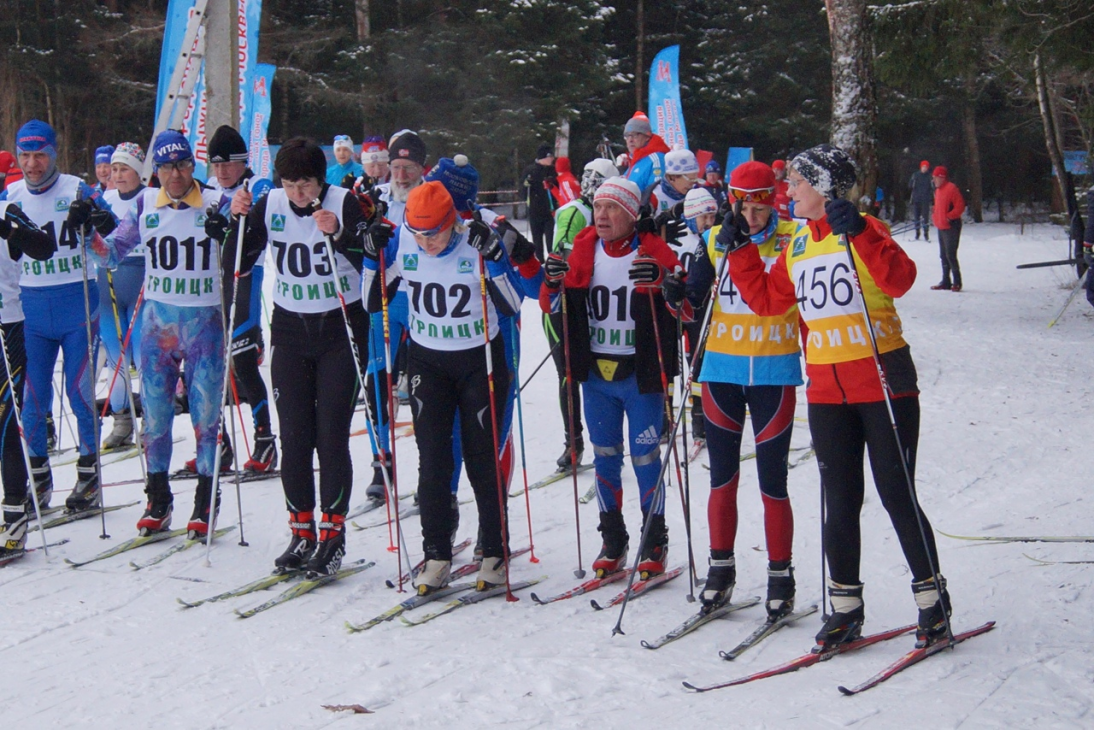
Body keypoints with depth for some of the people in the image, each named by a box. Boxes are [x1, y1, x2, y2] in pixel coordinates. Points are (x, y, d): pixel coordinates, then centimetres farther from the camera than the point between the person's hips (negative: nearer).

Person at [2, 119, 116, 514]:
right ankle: (37, 477, 17)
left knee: (79, 391, -1)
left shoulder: (76, 189, -5)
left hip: (76, 303, -3)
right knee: (33, 394, 5)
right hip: (32, 307, 3)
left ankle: (89, 475, 10)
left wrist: (94, 216, -31)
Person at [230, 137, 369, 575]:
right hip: (290, 331, 3)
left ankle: (332, 535, 4)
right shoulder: (269, 205, 0)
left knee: (331, 437, -5)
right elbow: (240, 265, 1)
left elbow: (369, 264, -19)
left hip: (339, 330, -3)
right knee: (294, 436, 3)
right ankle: (301, 534, 13)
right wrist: (238, 221, -13)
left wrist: (339, 234, -35)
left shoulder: (343, 203, -10)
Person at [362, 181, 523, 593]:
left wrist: (492, 259, -29)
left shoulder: (477, 243, -17)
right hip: (427, 361, 3)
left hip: (479, 360, -3)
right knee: (432, 459, 0)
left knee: (481, 459, 2)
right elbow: (371, 302, 1)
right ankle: (436, 556, 8)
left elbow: (511, 306, -18)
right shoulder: (400, 243, -9)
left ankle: (495, 554, 14)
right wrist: (372, 257, -14)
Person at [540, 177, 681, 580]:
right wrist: (553, 284, -14)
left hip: (640, 375, -4)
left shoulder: (654, 251, -7)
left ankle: (655, 542, 15)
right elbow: (553, 306, 8)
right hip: (596, 374, 4)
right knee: (605, 456, 11)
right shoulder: (583, 249, 4)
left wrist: (663, 282, -32)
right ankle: (613, 539, 23)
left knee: (645, 457, 2)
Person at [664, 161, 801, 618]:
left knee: (772, 482, 1)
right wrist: (678, 298, -14)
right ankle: (721, 568, 22)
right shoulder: (715, 239, 3)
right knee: (722, 478, 9)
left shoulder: (793, 239, -4)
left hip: (774, 373, -2)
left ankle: (780, 576, 13)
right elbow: (696, 307, 5)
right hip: (722, 370, 2)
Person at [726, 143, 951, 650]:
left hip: (883, 383, -6)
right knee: (839, 501, 8)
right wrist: (740, 252, 10)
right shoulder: (797, 246, 12)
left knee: (897, 495, -1)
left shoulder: (864, 230, -6)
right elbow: (766, 300, 17)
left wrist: (858, 232, -32)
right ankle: (845, 608, 17)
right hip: (826, 391, 6)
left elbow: (900, 280, -23)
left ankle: (932, 599, 14)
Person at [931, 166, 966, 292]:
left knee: (950, 255, -11)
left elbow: (960, 206, -17)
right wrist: (935, 217, 12)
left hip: (951, 227, -10)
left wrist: (949, 216, -19)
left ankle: (957, 282, -5)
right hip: (941, 227, 10)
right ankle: (946, 281, 20)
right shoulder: (938, 190, 15)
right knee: (943, 255, 13)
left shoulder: (951, 188, -13)